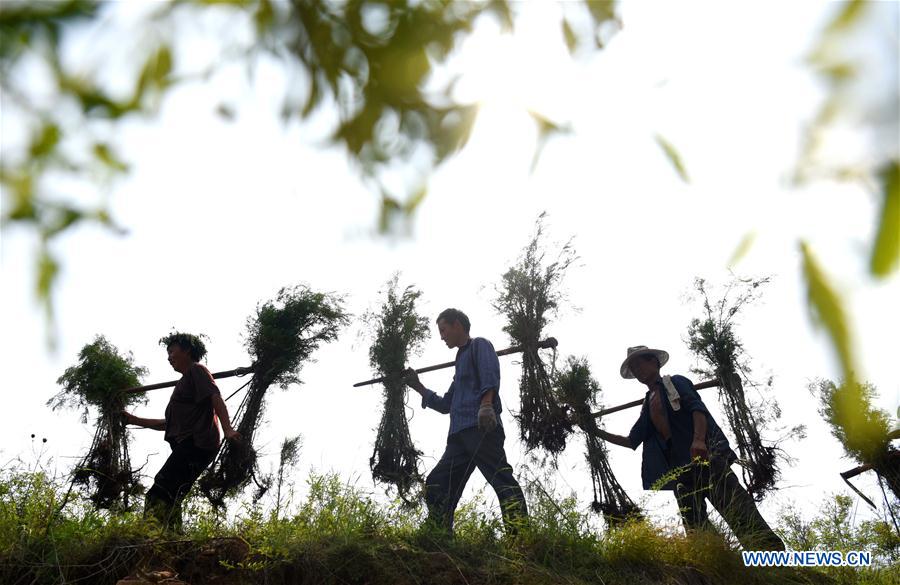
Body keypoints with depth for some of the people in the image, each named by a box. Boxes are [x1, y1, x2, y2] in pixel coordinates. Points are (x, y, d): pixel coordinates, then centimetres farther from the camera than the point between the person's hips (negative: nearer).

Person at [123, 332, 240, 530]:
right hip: (186, 446, 9)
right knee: (169, 501, 2)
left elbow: (216, 398, -13)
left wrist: (227, 429, -29)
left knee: (157, 497, -21)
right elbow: (169, 423, 34)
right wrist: (135, 420, 32)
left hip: (195, 444, -9)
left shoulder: (197, 370, 4)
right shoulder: (183, 382, 32)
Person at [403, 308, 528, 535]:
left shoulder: (479, 345, 11)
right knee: (435, 485, 1)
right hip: (459, 435, 9)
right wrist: (417, 386, 37)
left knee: (501, 478, -20)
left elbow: (490, 374, -11)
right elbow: (445, 405, 40)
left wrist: (486, 404, -28)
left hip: (481, 427, -9)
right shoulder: (461, 361, 34)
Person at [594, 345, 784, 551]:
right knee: (694, 523, -4)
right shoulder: (647, 405, 28)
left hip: (702, 453, -7)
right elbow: (632, 440, 29)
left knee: (734, 504, -19)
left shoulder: (675, 382, 11)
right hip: (677, 467, 7)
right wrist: (599, 433, 23)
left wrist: (698, 439, -25)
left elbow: (697, 408, -7)